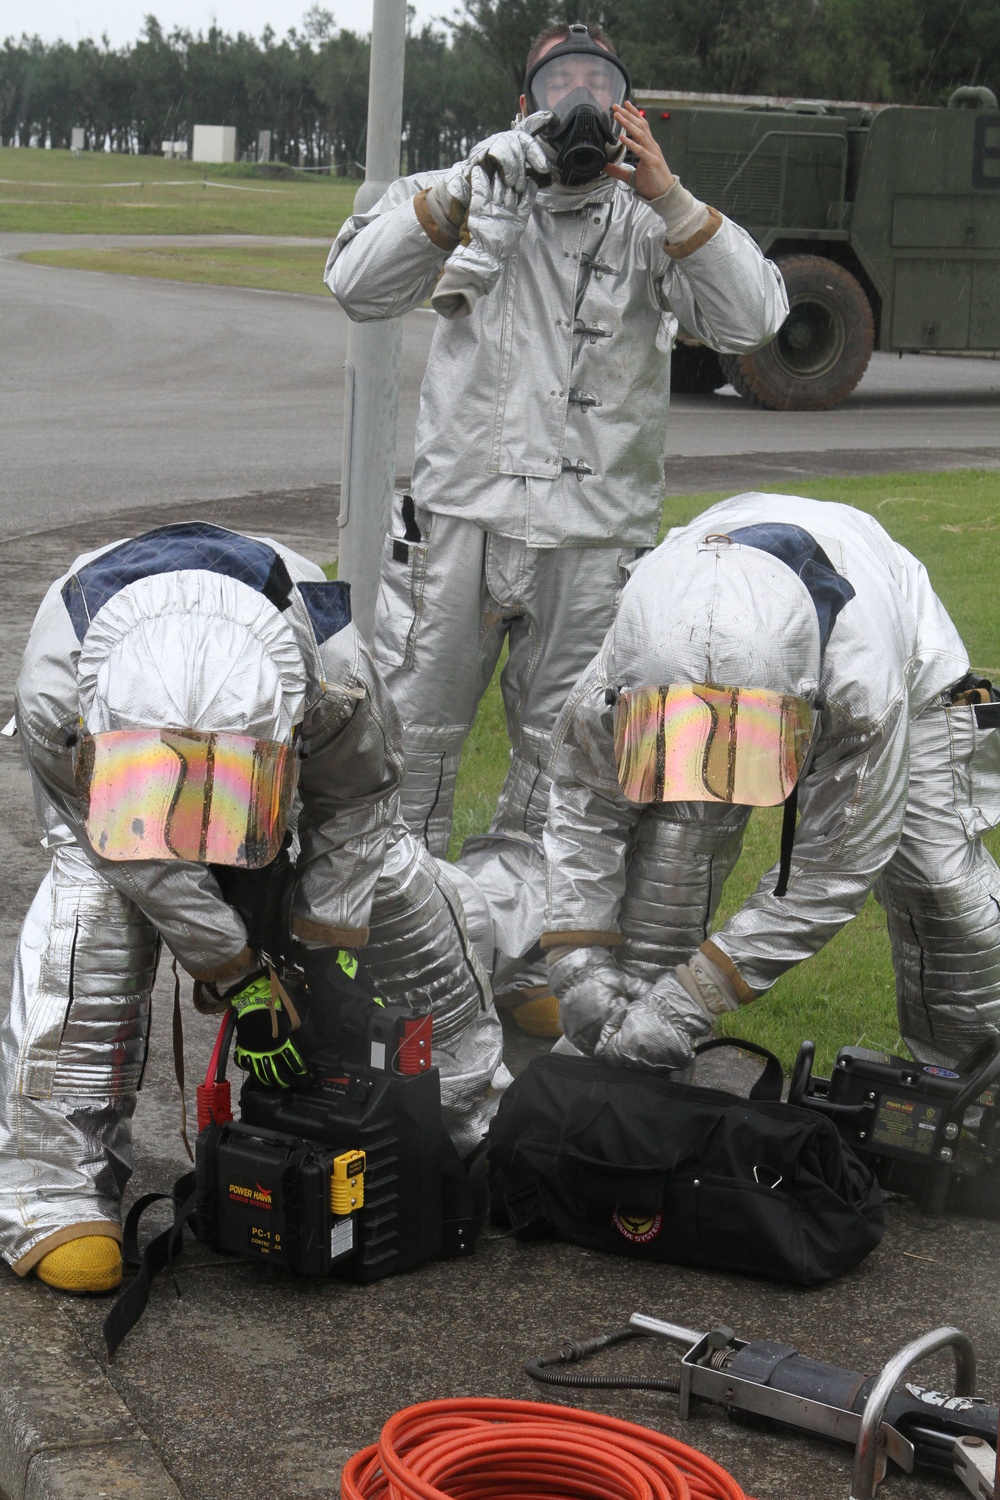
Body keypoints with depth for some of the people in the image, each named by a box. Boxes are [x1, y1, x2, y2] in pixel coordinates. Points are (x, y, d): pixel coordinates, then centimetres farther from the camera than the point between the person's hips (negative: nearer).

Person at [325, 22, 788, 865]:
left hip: (595, 535, 0)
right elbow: (357, 287, -6)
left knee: (560, 747, 10)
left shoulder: (650, 227, 4)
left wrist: (668, 199, -17)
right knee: (417, 726, 8)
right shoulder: (476, 201, 5)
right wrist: (467, 191, -16)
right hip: (462, 516, 0)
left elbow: (752, 321, -10)